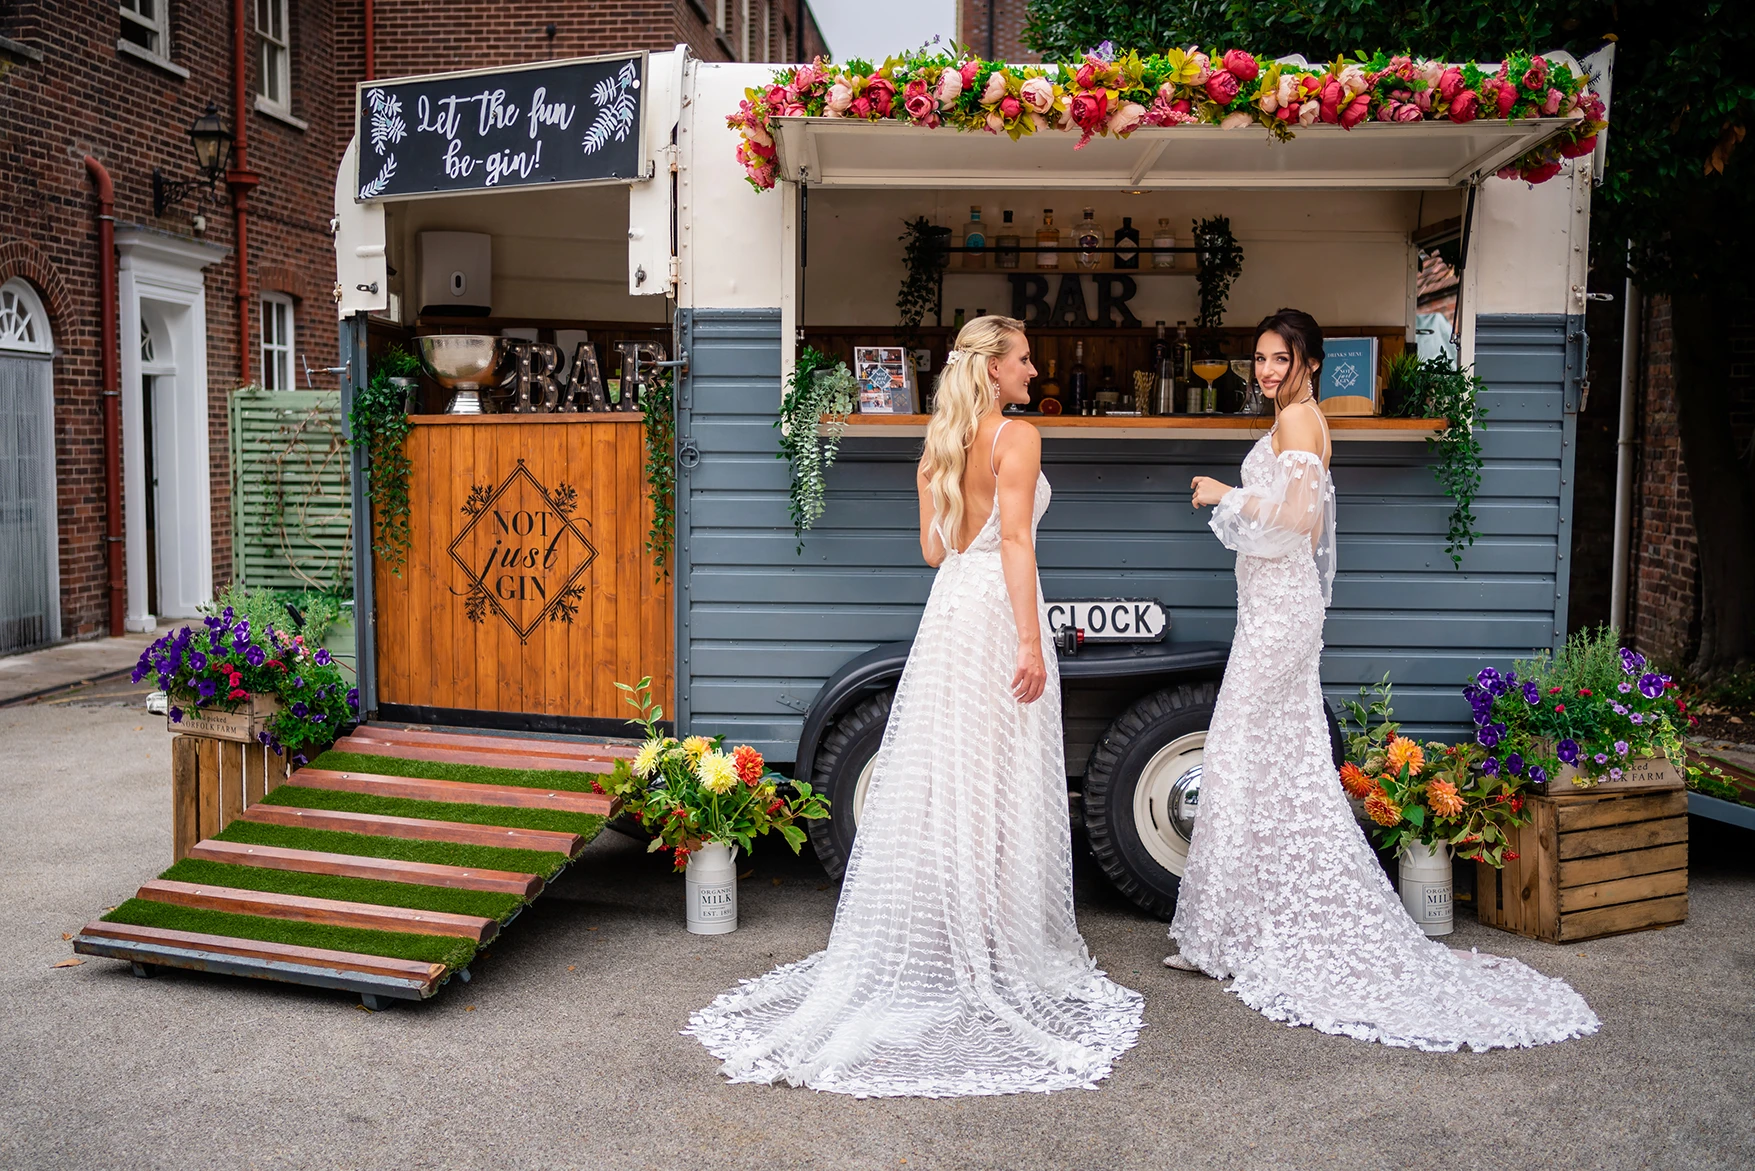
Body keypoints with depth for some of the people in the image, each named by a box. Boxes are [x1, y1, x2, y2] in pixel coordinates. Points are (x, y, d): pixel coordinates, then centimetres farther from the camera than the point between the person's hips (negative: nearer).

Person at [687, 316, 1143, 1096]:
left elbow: (933, 548, 13)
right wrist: (1030, 641, -21)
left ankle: (922, 949, 19)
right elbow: (1015, 541, -18)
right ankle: (994, 954, 7)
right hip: (999, 611, -7)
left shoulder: (939, 445, 13)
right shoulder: (1018, 438, -8)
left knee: (941, 779, 12)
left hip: (949, 606, 7)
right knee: (996, 786, -1)